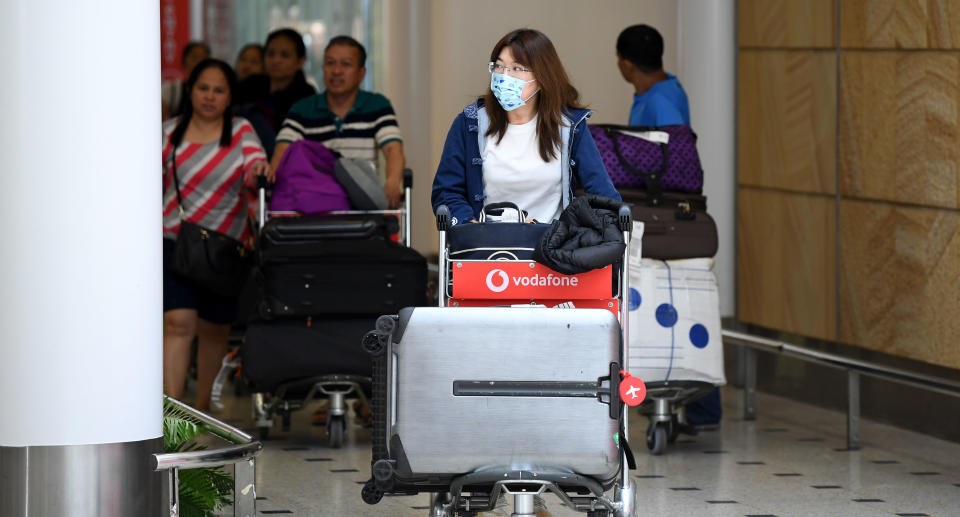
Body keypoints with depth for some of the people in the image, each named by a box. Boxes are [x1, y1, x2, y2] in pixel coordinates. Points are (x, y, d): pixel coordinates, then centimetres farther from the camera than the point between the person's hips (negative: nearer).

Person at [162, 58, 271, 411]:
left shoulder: (240, 131, 4)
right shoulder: (169, 133, 5)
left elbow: (254, 164, -12)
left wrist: (260, 168, -34)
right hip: (175, 242, -1)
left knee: (215, 329, 10)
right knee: (178, 321, -15)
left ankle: (202, 405, 29)